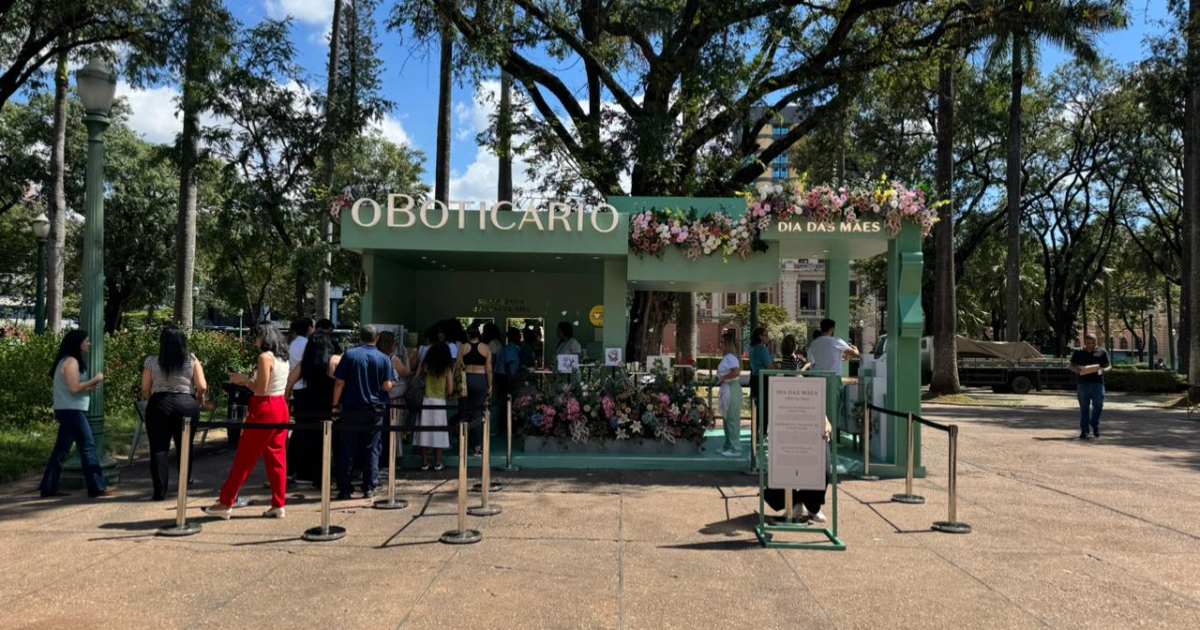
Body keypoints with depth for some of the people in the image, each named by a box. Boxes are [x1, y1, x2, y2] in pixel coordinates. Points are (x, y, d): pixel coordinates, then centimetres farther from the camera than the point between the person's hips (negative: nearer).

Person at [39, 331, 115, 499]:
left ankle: (48, 488, 16)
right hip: (71, 410, -10)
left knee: (62, 449, 12)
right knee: (88, 447, -8)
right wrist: (95, 380, -12)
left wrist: (89, 388, 7)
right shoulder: (71, 361, -14)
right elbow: (74, 388, -21)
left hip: (68, 410, 10)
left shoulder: (67, 361, 18)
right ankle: (98, 487, -7)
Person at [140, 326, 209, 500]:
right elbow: (202, 387, -3)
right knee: (185, 446, 17)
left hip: (159, 405, -1)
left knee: (159, 449, 2)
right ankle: (185, 482, 31)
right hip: (187, 405, 1)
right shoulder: (192, 360, 1)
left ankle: (160, 491, -1)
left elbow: (145, 389, 3)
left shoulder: (151, 361, 1)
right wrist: (200, 401, 16)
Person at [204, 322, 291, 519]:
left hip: (265, 409, -8)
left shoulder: (265, 357, -14)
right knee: (277, 457, 9)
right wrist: (247, 380, 13)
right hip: (281, 407, 8)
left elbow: (261, 388, -17)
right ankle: (278, 505, 10)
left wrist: (243, 379, -3)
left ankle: (226, 503, 7)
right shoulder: (282, 358, 12)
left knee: (244, 458, 0)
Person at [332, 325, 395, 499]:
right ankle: (369, 488, 8)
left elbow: (339, 382, -5)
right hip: (374, 411, 0)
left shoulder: (350, 354, -2)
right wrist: (392, 381, 15)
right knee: (371, 450, 8)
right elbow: (387, 386, -7)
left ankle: (344, 489, 8)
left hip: (351, 409, 0)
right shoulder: (384, 358, -1)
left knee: (348, 450, 6)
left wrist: (335, 405, 2)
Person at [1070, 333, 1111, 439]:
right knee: (1084, 408, 3)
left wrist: (1104, 370, -12)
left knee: (1098, 405, -3)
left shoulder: (1102, 352, 9)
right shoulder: (1078, 353, 10)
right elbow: (1071, 366, 12)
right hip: (1083, 383, 0)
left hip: (1098, 383, 0)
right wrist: (1076, 369, -12)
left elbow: (1109, 366, 11)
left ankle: (1095, 425, 21)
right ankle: (1084, 430, 9)